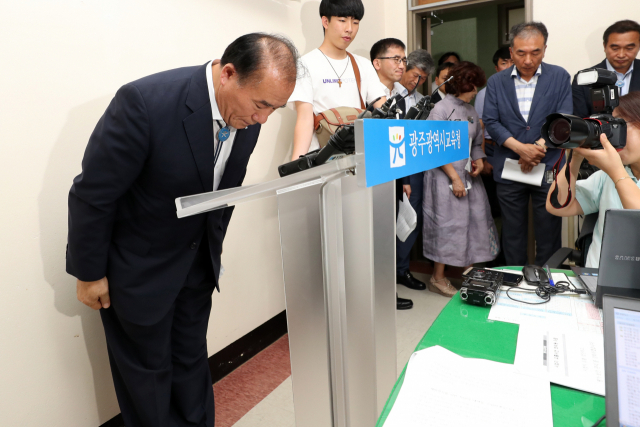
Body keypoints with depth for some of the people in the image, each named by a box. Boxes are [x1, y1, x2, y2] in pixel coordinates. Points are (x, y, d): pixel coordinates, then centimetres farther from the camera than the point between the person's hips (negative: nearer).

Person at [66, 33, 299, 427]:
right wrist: (90, 274, -10)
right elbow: (92, 194, -19)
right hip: (139, 264, -5)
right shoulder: (145, 102, -29)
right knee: (148, 369, 12)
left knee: (191, 361, 19)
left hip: (198, 260, 5)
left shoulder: (248, 114, -10)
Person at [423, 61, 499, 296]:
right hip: (446, 177, -7)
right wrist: (455, 178, -15)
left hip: (469, 176, 8)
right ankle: (438, 278, 9)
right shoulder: (441, 109, -8)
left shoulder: (471, 111, 15)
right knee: (448, 224, -4)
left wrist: (479, 160, 0)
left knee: (476, 221, 8)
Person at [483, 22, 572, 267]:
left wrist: (538, 147, -16)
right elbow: (491, 121, -3)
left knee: (548, 234, 5)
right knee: (512, 233, 10)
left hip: (548, 169, 0)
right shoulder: (496, 82, 6)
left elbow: (564, 120, -2)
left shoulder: (559, 77, 4)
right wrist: (520, 148, -15)